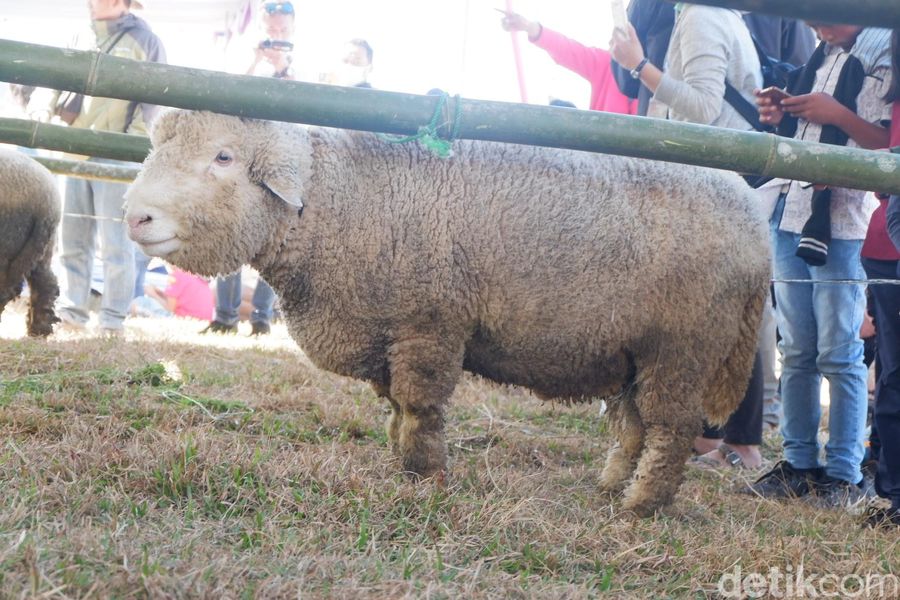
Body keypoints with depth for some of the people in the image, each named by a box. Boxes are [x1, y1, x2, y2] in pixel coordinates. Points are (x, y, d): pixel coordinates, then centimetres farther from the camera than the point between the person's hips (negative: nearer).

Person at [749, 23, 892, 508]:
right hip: (791, 216, 7)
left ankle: (844, 474, 4)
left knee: (838, 355, -3)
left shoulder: (885, 56, -7)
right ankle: (799, 463, 18)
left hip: (841, 226, -7)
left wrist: (838, 114, -20)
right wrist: (781, 116, 7)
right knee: (796, 352, 10)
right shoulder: (823, 54, 16)